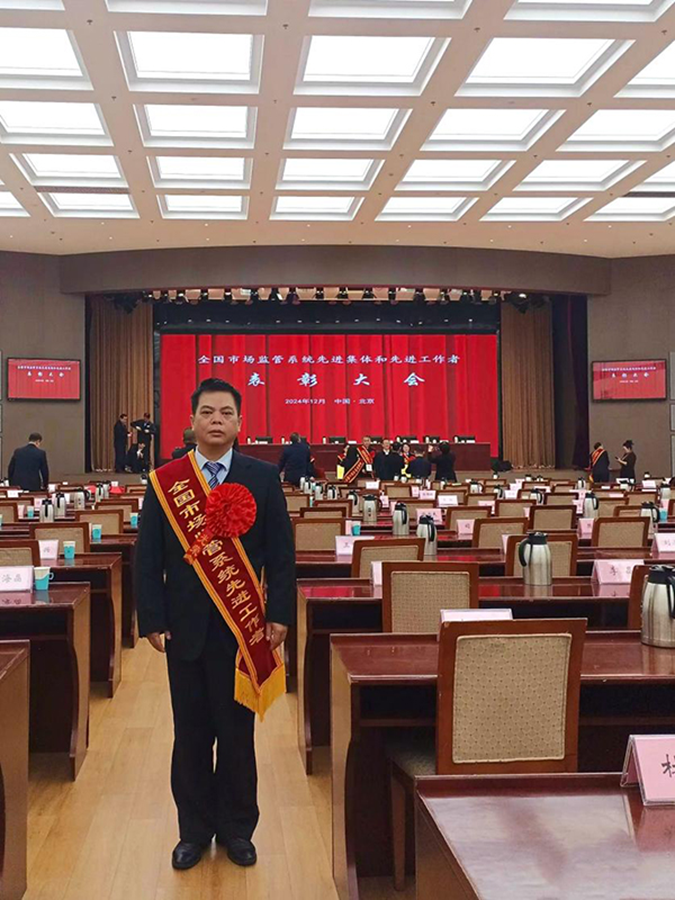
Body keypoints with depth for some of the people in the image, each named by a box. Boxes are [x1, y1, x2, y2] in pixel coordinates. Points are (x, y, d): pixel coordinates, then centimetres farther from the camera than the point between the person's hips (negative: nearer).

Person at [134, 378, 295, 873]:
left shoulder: (264, 478, 0)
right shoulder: (164, 481, 1)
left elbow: (281, 553, 0)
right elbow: (149, 557, 2)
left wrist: (279, 615, -6)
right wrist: (153, 619, -4)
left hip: (244, 627, -1)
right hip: (185, 627, 1)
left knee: (238, 733, 10)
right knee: (191, 735, 11)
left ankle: (237, 828, 26)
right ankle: (195, 829, 26)